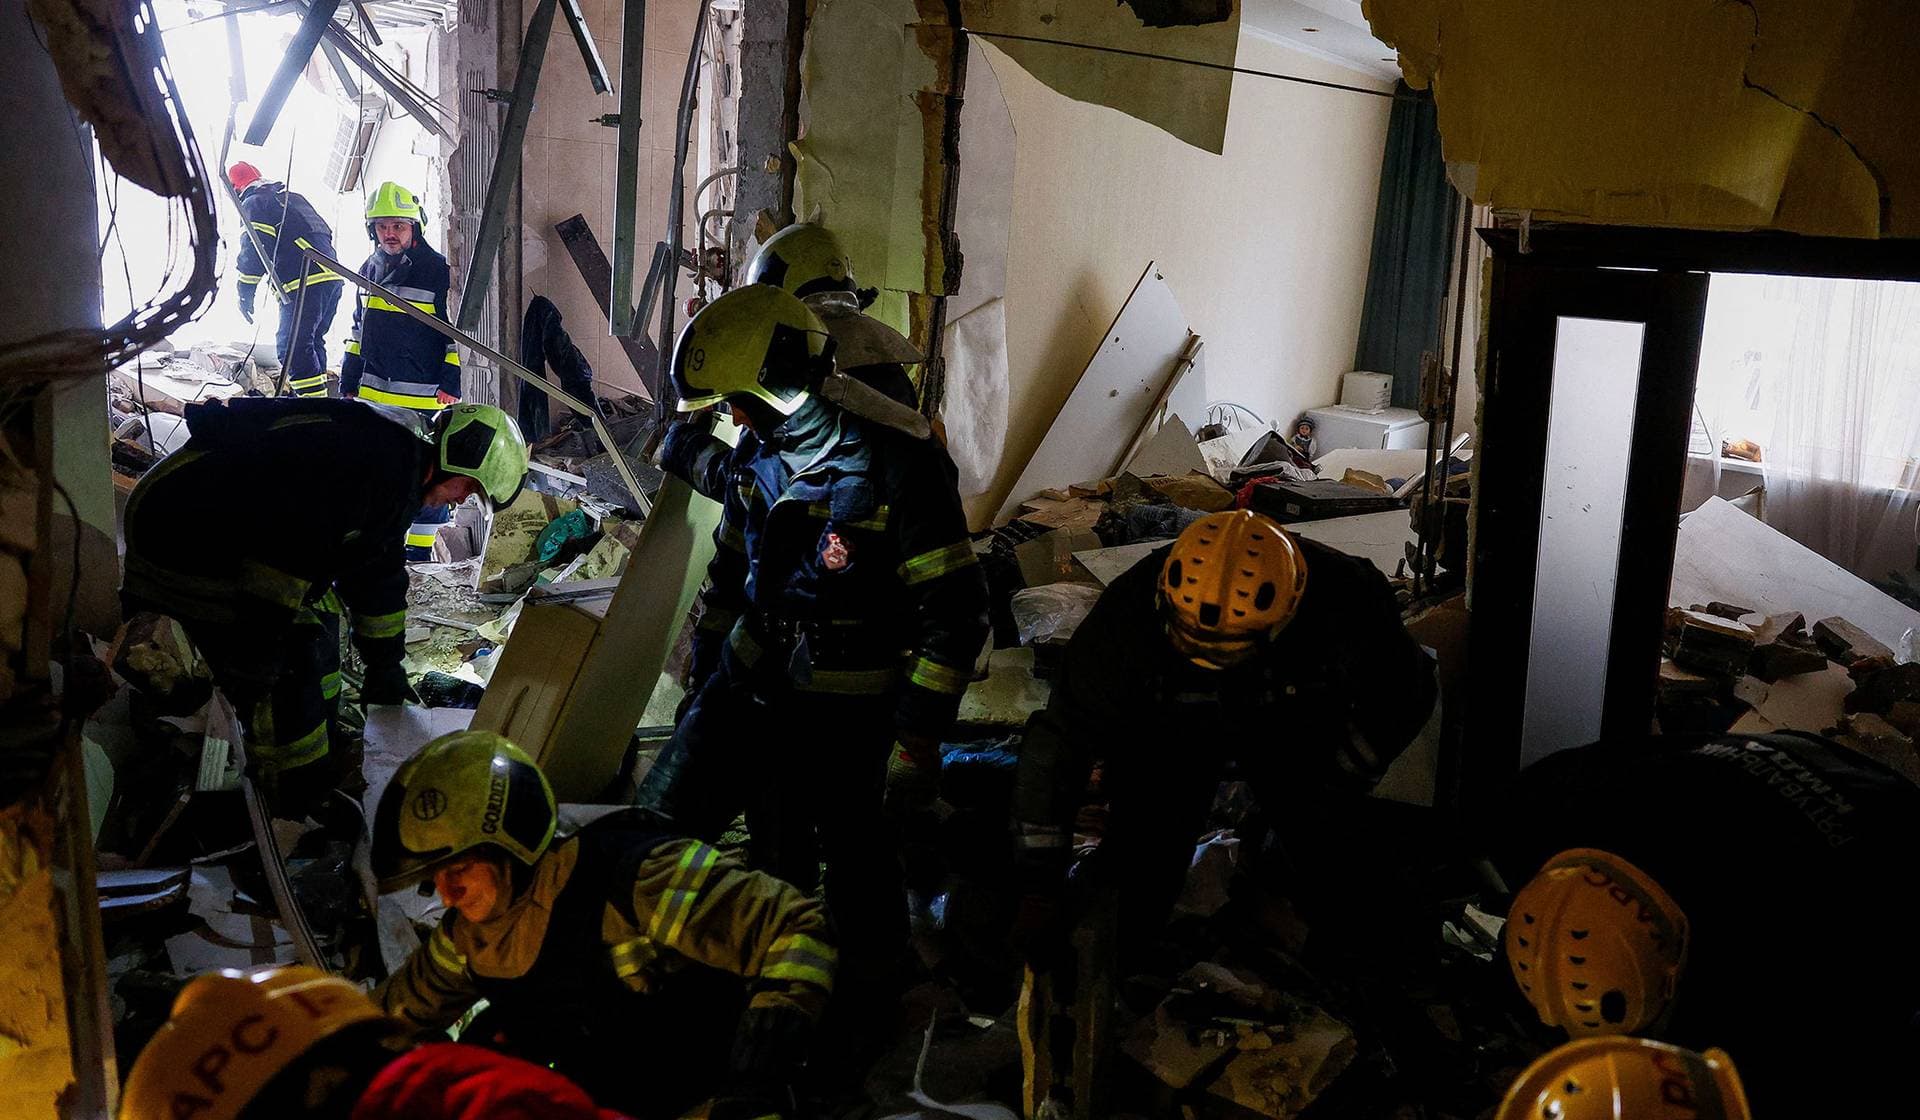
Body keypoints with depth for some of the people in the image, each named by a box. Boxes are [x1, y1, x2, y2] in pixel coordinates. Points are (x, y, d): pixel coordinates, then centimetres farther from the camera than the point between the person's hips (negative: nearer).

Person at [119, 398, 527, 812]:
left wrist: (384, 666, 30)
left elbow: (377, 573, 23)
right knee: (287, 670, -11)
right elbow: (285, 543, -31)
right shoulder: (377, 456, -24)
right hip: (183, 535, -11)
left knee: (318, 620, 19)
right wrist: (256, 648, -28)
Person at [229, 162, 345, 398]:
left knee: (291, 346, -10)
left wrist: (245, 294, -2)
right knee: (313, 341, 17)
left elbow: (254, 250, -7)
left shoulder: (253, 204, 4)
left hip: (304, 283, -9)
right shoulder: (294, 198, 29)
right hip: (332, 277, 9)